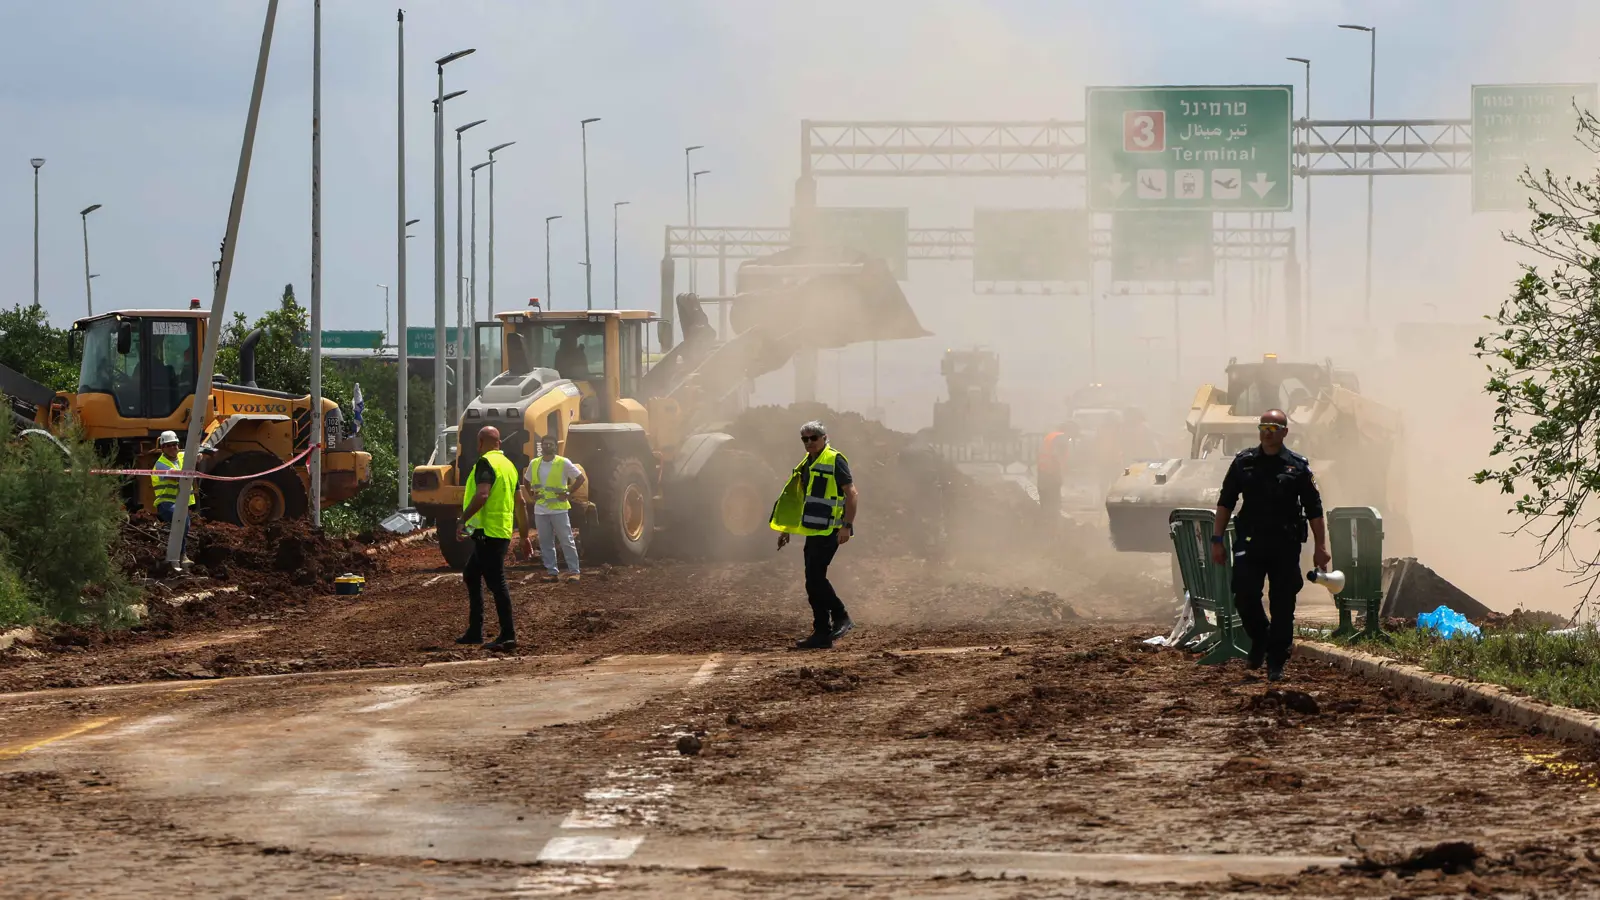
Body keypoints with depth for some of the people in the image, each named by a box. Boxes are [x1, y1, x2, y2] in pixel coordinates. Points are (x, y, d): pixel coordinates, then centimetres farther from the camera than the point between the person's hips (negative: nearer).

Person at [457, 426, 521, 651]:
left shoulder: (486, 463, -12)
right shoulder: (507, 464, 16)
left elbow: (482, 495, -27)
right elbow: (519, 503, 19)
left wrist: (463, 520, -18)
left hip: (488, 533, -10)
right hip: (502, 531, 10)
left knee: (496, 583, -9)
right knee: (471, 575, 21)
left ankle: (508, 636, -10)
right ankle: (475, 631, 23)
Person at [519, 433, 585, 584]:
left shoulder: (563, 463, -6)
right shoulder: (534, 464, 7)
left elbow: (580, 478, -3)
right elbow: (526, 480, 24)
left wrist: (569, 493, -8)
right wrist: (530, 493, 8)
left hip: (558, 508, -5)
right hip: (540, 510, 5)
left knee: (567, 541, -3)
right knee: (545, 543, 6)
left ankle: (574, 571, 0)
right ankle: (552, 572, 12)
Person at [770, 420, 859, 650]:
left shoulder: (835, 461, -9)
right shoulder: (807, 464, 18)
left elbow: (851, 493, -14)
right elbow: (799, 500, 26)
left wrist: (847, 526, -21)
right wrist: (787, 529, 24)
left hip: (829, 531, -9)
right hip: (814, 531, 9)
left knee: (815, 577, -15)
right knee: (814, 581, 7)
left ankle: (841, 618, -5)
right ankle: (822, 633, 9)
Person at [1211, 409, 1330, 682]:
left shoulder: (1298, 466, 3)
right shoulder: (1244, 462, 6)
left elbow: (1314, 510, 4)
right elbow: (1225, 503, 10)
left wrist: (1321, 547, 0)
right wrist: (1218, 539, 4)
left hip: (1285, 546, -1)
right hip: (1250, 543, 1)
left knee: (1283, 606, 0)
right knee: (1245, 597, -9)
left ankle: (1276, 664, 9)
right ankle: (1259, 637, 20)